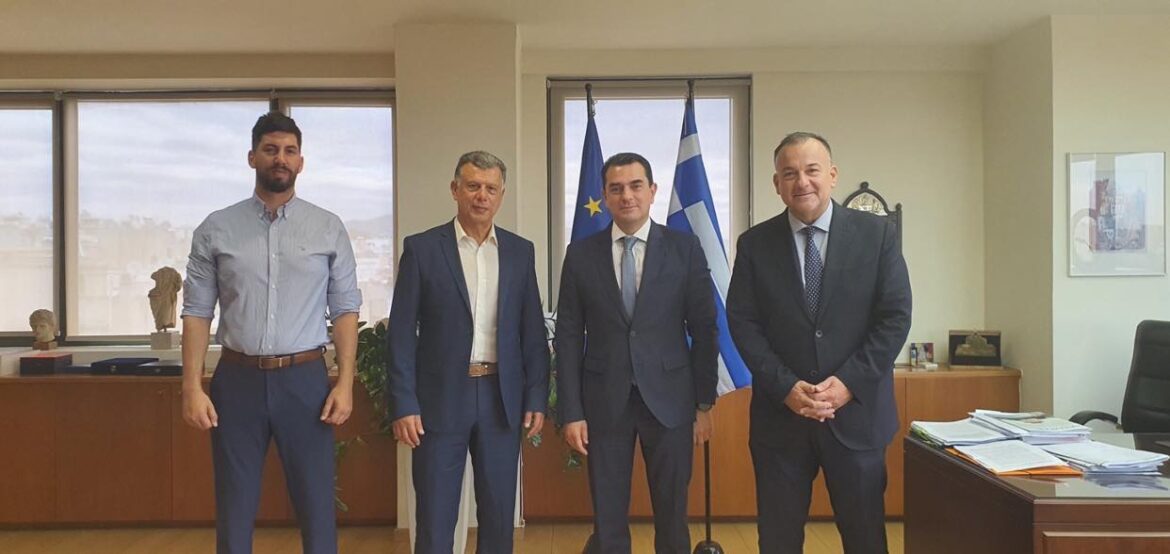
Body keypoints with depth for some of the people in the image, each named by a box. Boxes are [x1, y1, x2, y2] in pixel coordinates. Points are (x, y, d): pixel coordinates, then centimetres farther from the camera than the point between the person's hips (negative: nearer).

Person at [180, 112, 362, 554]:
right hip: (238, 380, 1)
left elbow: (345, 310, 1)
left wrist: (345, 383, -6)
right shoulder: (216, 230, 3)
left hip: (304, 380, 0)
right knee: (234, 513, 12)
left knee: (317, 509, 7)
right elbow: (197, 312, 2)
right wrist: (192, 387, -5)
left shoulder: (329, 229, 3)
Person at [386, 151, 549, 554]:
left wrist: (537, 397, 2)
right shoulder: (421, 248, -2)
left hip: (502, 399, 3)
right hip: (441, 399, -2)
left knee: (499, 516, 12)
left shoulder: (520, 252, 7)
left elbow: (533, 332, 7)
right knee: (435, 520, 5)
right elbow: (401, 333, -4)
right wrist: (403, 404, -9)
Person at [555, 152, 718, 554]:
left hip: (669, 399, 0)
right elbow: (569, 337, 2)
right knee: (607, 521, 9)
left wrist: (704, 403, 1)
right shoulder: (581, 254, 3)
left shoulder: (685, 248, 0)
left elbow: (704, 329, 2)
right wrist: (571, 412, -2)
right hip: (604, 401, 1)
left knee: (672, 517, 10)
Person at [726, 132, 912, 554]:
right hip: (780, 414, 1)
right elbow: (742, 322, -1)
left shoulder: (877, 234, 1)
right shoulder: (754, 244, 3)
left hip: (857, 412, 0)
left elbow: (895, 316, -2)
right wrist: (786, 387, -12)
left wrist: (849, 382, -12)